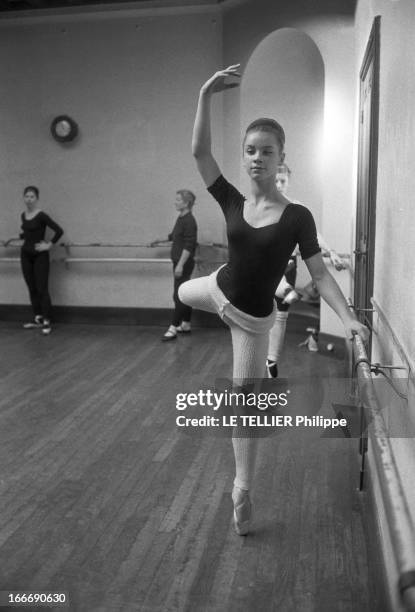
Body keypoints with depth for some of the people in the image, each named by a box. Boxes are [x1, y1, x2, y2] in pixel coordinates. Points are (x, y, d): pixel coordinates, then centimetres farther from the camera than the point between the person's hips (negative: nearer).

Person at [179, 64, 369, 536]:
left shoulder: (297, 217, -15)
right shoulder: (231, 202, -7)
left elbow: (319, 273, -14)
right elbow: (200, 152, -17)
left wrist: (348, 318, -27)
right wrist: (206, 95, -28)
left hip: (253, 318, -3)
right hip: (220, 291, 4)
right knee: (182, 291, 34)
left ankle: (242, 491, 21)